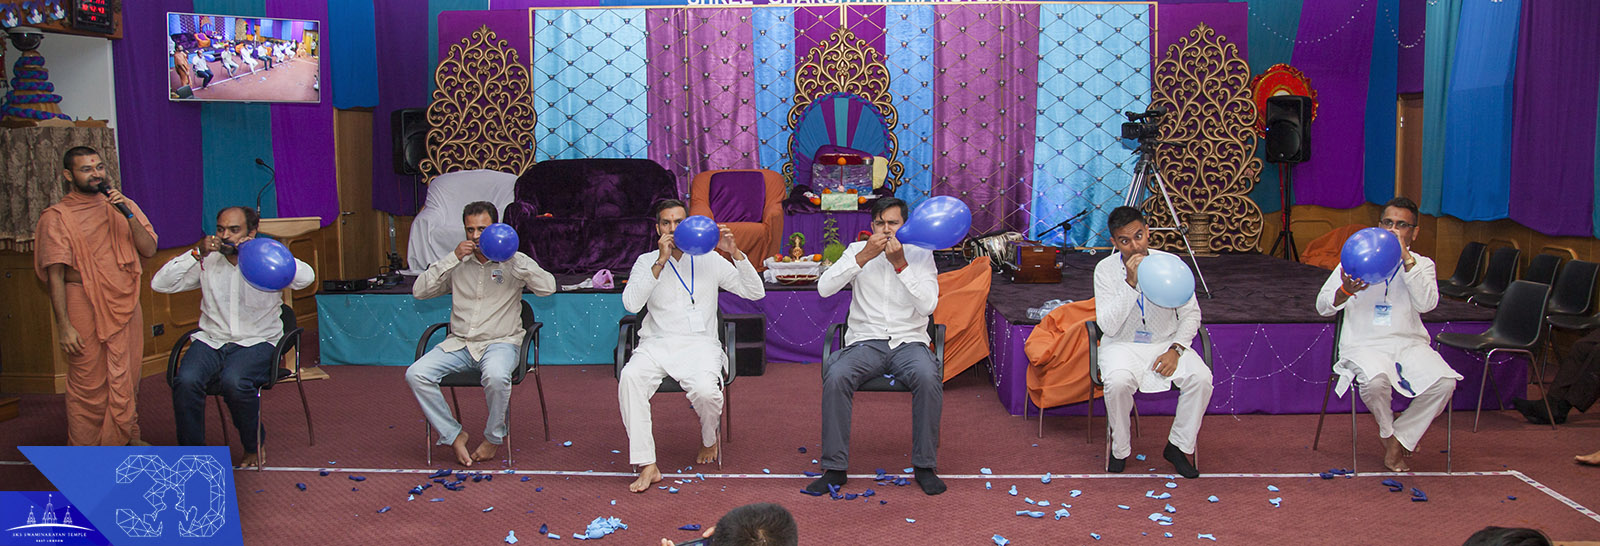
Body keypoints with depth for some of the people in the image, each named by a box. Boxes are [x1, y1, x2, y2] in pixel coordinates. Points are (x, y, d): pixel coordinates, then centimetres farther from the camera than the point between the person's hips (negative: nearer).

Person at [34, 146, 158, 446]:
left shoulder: (123, 206, 11)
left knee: (127, 379, 10)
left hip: (126, 304, 4)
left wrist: (128, 214, -11)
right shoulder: (57, 216, -3)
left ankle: (128, 437, 24)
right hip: (85, 306, -4)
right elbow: (55, 275, -8)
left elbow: (149, 249, 4)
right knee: (89, 383, -1)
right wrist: (64, 326, -13)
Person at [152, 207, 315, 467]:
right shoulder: (207, 263, 9)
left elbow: (306, 277, -18)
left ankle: (253, 446, -7)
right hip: (211, 340, 3)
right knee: (185, 380, -27)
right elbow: (159, 284, 3)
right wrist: (196, 253, -7)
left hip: (257, 342, -3)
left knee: (234, 382, -33)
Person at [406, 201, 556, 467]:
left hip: (500, 342, -3)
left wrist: (512, 259, -13)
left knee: (496, 376, -37)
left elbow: (548, 287, -8)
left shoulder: (514, 261, 7)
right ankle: (453, 435, -7)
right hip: (459, 343, 4)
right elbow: (419, 291, 4)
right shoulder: (458, 264, 14)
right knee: (416, 375, -21)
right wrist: (452, 258, -4)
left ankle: (494, 436, -9)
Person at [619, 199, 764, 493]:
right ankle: (647, 465, -28)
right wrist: (661, 261, -12)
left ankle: (709, 438, 6)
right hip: (657, 343, 1)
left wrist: (735, 252, -8)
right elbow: (631, 303, -8)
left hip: (700, 344, -1)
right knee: (630, 377, -32)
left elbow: (756, 292, 5)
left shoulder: (709, 260, 12)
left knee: (706, 390, -32)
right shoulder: (647, 262, 12)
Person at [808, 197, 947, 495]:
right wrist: (863, 257, -14)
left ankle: (925, 465, -18)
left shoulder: (921, 255, 7)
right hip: (865, 342, 1)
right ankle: (834, 467, -20)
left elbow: (928, 305, -8)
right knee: (835, 377, -30)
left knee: (929, 378, -33)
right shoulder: (857, 250, 9)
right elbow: (824, 288, -7)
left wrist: (901, 265, -14)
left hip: (909, 341, 0)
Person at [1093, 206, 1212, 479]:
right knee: (1117, 382, -33)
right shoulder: (1105, 269, -10)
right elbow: (1108, 326, -19)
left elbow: (1191, 313, 3)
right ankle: (1120, 449, -7)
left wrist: (1176, 349, -13)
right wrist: (1131, 283, -28)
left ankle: (1178, 446, -3)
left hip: (1165, 343, 2)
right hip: (1123, 345, -2)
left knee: (1201, 377, -25)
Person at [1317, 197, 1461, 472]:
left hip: (1409, 343, 2)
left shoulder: (1421, 264, 11)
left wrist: (1406, 259, -15)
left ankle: (1399, 438, -4)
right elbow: (1323, 305, 2)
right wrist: (1346, 292, -21)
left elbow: (1426, 303, -11)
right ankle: (1388, 433, -3)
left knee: (1444, 382, -26)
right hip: (1364, 344, -2)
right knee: (1376, 379, -35)